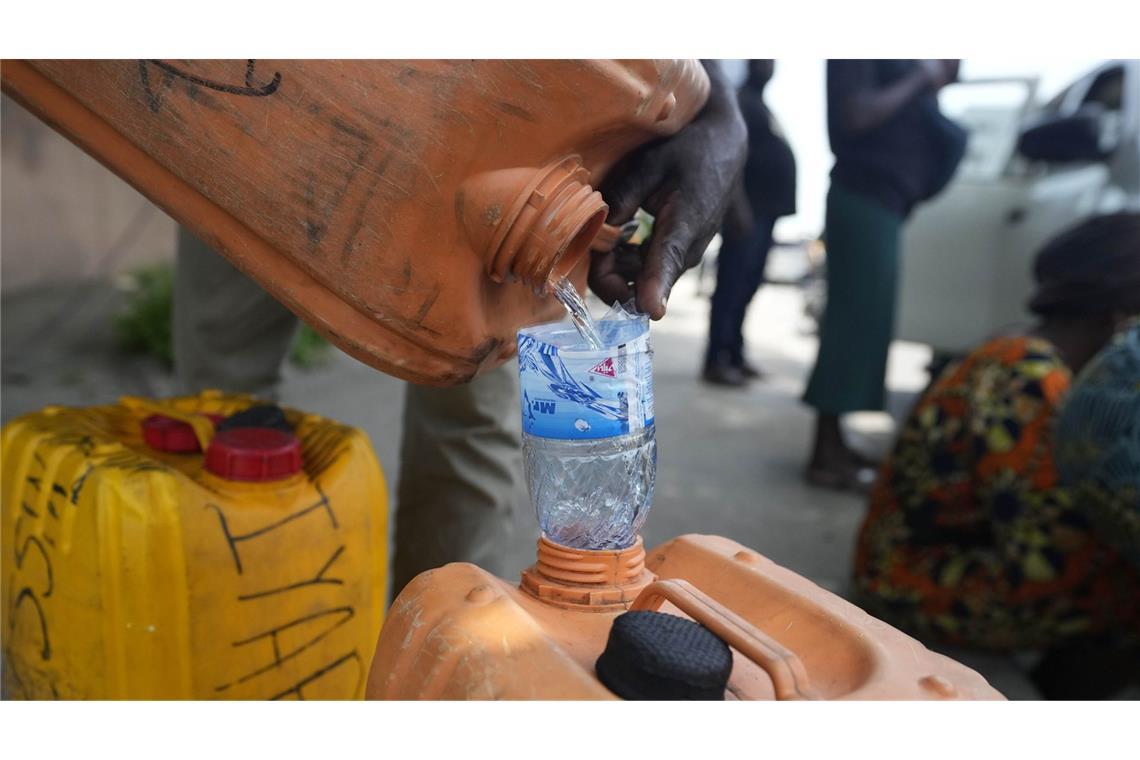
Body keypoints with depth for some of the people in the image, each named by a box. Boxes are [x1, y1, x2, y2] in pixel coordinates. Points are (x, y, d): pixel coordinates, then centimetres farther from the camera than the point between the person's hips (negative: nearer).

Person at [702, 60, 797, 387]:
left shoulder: (760, 106, 24)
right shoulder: (741, 101, -5)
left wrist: (771, 208, 20)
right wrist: (738, 206, -25)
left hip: (765, 210, 10)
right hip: (747, 210, -10)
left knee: (747, 287, 11)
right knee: (732, 286, -11)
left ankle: (734, 356, 17)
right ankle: (715, 362, -10)